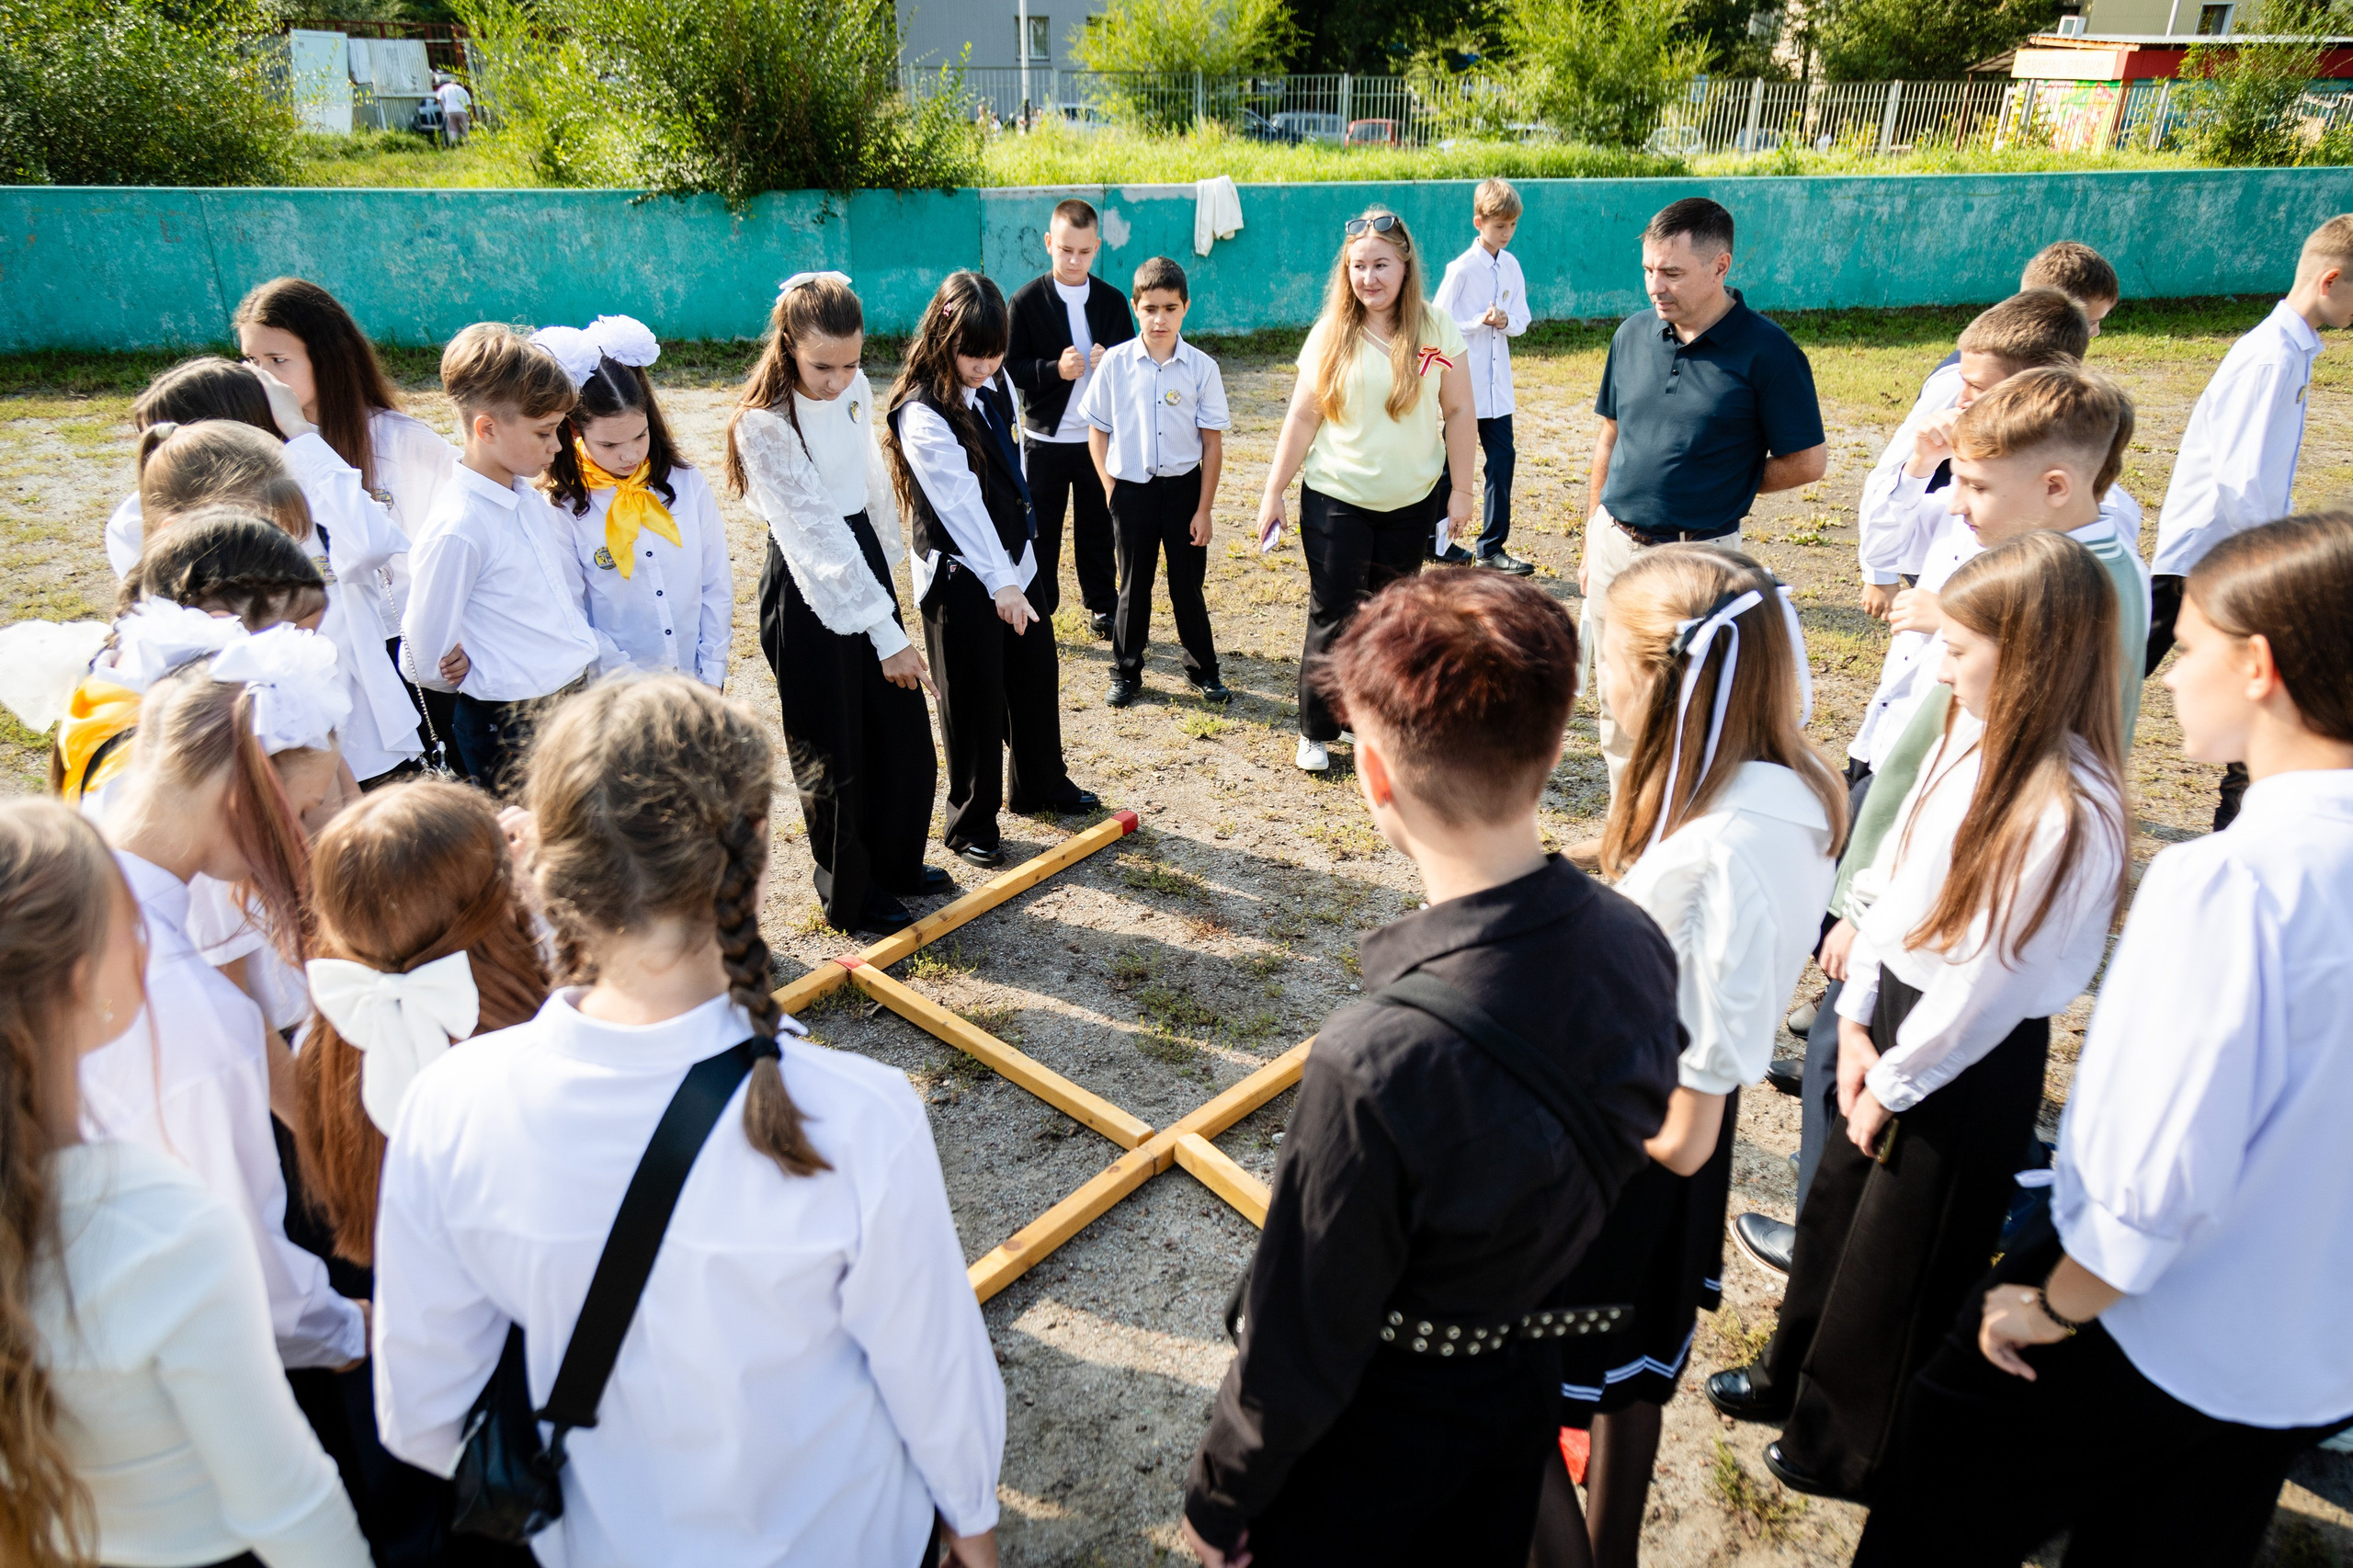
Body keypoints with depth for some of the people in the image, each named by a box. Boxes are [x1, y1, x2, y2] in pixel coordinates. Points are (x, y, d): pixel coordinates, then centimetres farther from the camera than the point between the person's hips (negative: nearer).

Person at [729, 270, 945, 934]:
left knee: (903, 732, 14)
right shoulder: (764, 423, -23)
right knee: (834, 753, 6)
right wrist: (887, 633, -28)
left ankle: (894, 863, 37)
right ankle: (848, 894, 26)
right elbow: (817, 538, -27)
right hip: (808, 594, -7)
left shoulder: (854, 389, -1)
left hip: (863, 563, 7)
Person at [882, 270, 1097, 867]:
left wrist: (1017, 561, 17)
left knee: (1036, 676, 19)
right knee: (975, 701, 2)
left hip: (1016, 558, 8)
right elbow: (960, 503, -25)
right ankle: (971, 823, 20)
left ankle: (1040, 784, 41)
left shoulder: (995, 383, 4)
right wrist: (999, 583, -27)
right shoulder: (924, 414, -21)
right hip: (961, 576, -8)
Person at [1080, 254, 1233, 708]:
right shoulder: (1116, 363, -6)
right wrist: (1111, 490, -1)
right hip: (1132, 488, 0)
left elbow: (1213, 443, -4)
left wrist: (1204, 508, -5)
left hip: (1184, 486, 0)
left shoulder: (1201, 368, -7)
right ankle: (1126, 673, 25)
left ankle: (1203, 671, 25)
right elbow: (1097, 429, 3)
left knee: (1188, 583, 9)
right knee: (1134, 585, 11)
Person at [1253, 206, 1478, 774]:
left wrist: (1461, 491, -1)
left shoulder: (1436, 329, -2)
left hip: (1410, 504, 1)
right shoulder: (1330, 334, -3)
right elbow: (1302, 417, 0)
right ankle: (1316, 731, 14)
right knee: (1333, 617, 1)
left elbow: (1459, 412, 1)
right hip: (1335, 500, -1)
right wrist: (1273, 493, -1)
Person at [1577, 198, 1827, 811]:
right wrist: (1592, 541, 15)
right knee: (1617, 705, 14)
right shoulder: (1634, 333, 4)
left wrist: (1715, 486, 0)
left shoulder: (1767, 352, -12)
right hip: (1615, 545, 6)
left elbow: (1807, 462, -7)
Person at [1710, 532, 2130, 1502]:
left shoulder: (2068, 811, -28)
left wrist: (1894, 1085, -11)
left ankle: (1858, 1450, 38)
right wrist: (1857, 1018, 0)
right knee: (1837, 1203, 23)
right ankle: (1793, 1376, 49)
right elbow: (1891, 877, 2)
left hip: (1974, 1059, -7)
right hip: (1896, 1011, 7)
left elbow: (1989, 983, -22)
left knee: (1899, 1258, 13)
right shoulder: (1971, 739, -4)